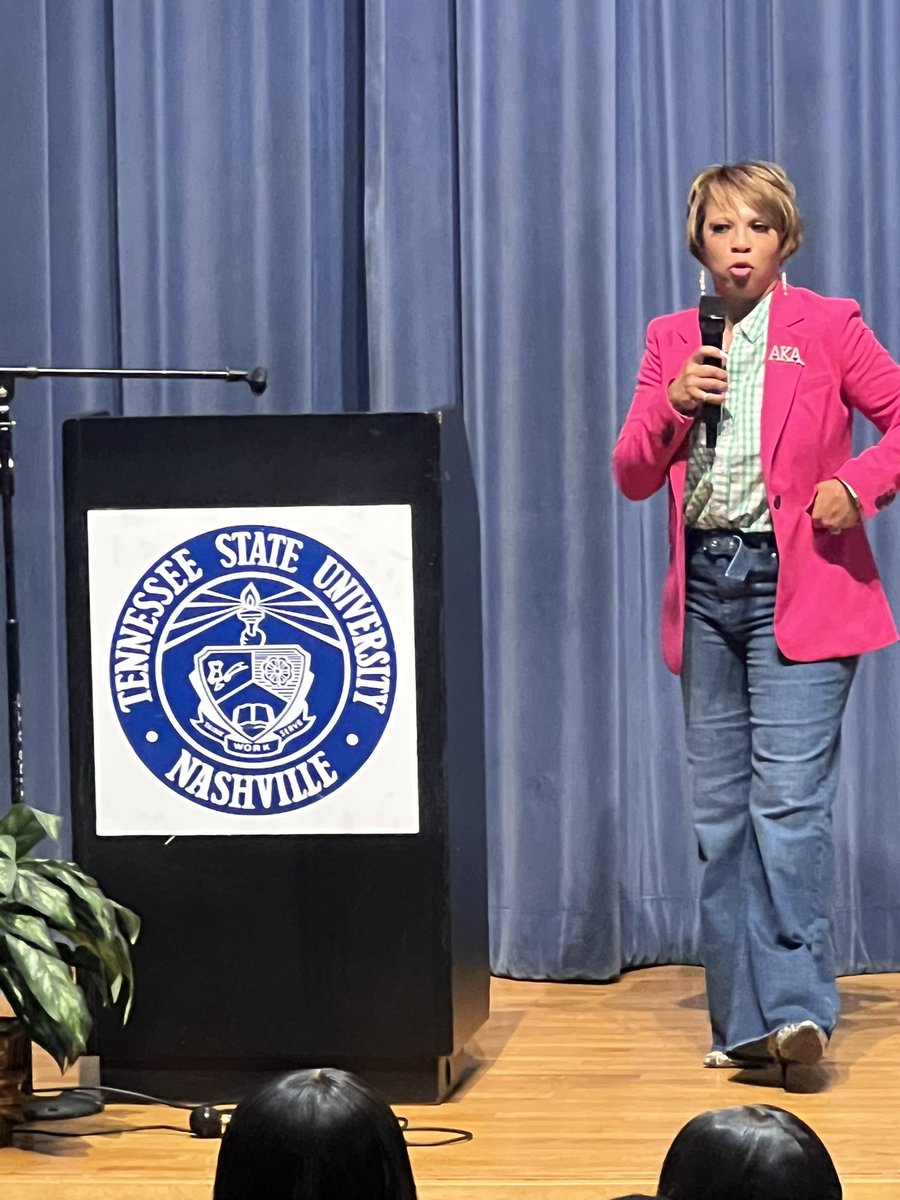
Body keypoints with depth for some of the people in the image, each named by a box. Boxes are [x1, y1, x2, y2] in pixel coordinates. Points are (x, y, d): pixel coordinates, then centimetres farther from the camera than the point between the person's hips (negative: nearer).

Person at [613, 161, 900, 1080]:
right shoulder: (672, 341, 12)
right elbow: (631, 475, 8)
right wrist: (672, 406, -9)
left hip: (799, 588, -5)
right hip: (705, 587, 5)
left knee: (788, 800, -14)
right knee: (718, 811, 5)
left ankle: (796, 1005, -13)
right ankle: (743, 1021, 11)